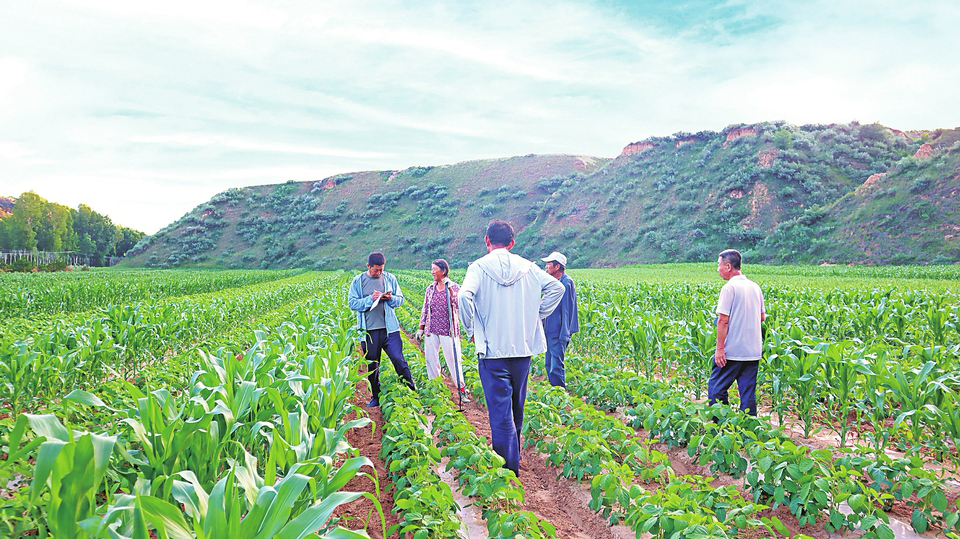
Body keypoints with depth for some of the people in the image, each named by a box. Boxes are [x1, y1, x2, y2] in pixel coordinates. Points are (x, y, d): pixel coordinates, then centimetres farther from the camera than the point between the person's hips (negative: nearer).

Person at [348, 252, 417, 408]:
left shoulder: (390, 278, 8)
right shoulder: (358, 281, 3)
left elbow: (400, 299, 11)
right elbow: (352, 303, -2)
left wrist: (391, 298, -11)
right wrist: (370, 299, -15)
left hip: (389, 328, 0)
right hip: (369, 330, 0)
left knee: (398, 360, -6)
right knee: (372, 366, 8)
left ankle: (412, 391, 9)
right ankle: (376, 398, 22)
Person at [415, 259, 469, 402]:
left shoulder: (453, 287, -1)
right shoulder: (430, 289, 12)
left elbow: (457, 305, -15)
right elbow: (425, 309, 16)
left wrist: (449, 288, -20)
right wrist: (421, 328, 13)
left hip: (448, 330, -5)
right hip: (431, 331, 5)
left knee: (453, 359, -5)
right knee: (431, 359, 7)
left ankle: (462, 390, 7)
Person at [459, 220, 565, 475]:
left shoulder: (479, 267, -7)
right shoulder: (527, 267, 5)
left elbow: (464, 297, -22)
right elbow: (556, 287, 2)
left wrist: (471, 330, -9)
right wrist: (536, 316, 6)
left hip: (493, 350, -5)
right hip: (523, 348, 5)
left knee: (500, 411, -2)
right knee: (517, 408, 21)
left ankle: (508, 470, -1)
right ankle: (514, 456, 37)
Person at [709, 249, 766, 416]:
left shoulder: (729, 288, -12)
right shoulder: (755, 287, 10)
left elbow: (723, 320, -16)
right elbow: (762, 317, 18)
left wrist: (719, 348, -14)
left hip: (732, 351, -7)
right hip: (753, 350, 7)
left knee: (716, 388, 4)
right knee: (748, 393, 10)